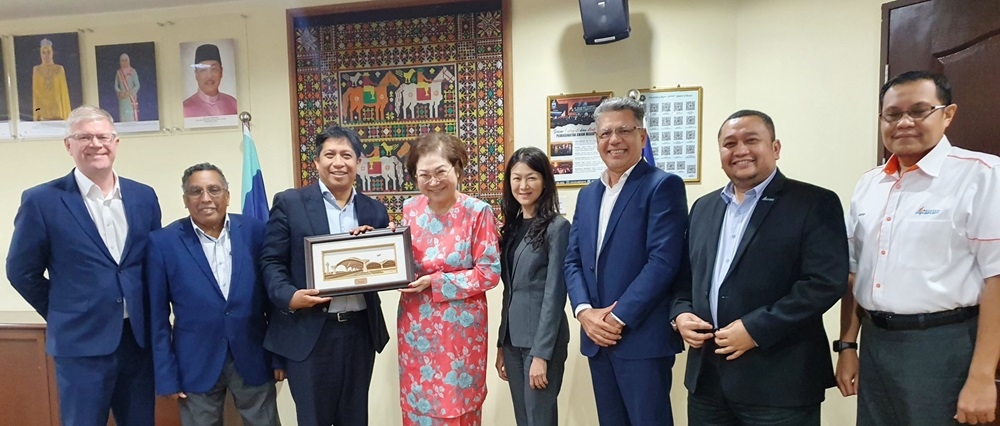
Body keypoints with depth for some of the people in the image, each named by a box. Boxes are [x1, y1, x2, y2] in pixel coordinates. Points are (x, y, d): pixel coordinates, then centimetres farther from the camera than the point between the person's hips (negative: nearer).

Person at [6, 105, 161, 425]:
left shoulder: (144, 196, 4)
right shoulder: (41, 201, -7)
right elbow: (22, 272, 1)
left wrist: (151, 318, 7)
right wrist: (64, 315, 4)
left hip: (140, 338, 3)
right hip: (82, 343, -3)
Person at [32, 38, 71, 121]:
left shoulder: (59, 69, 5)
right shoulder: (36, 69, 8)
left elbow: (64, 91, 5)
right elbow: (35, 91, 8)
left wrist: (66, 114, -1)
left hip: (57, 109, -1)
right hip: (42, 110, 1)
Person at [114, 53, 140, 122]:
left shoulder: (132, 71, -2)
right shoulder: (118, 72, 8)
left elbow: (137, 85, -6)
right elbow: (116, 86, 9)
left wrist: (129, 92, -17)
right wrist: (120, 92, -10)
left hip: (131, 98, -3)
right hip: (122, 99, 3)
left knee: (132, 116, -9)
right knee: (123, 117, 0)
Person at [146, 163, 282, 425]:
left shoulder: (255, 232, -4)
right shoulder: (163, 242, -6)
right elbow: (157, 316, -2)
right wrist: (166, 375, -2)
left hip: (254, 359, 1)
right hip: (195, 365, -1)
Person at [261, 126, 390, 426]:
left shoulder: (375, 211, 8)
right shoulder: (289, 203, -1)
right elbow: (271, 260, -3)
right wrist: (289, 296, -19)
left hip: (360, 330, 3)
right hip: (309, 333, -3)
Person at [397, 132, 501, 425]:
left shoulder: (478, 212, -10)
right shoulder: (410, 209, 3)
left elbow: (489, 272, -12)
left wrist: (435, 283, -17)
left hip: (460, 327, -4)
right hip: (416, 325, 4)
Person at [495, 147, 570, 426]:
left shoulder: (557, 227, -10)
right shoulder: (512, 226, 10)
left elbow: (554, 294, -14)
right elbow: (509, 290, 11)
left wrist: (541, 353, -16)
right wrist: (501, 344, 10)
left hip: (542, 340, -6)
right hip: (513, 338, 7)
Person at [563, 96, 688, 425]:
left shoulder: (663, 185, -7)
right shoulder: (587, 194, 14)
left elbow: (663, 261, -16)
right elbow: (572, 260, 10)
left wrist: (618, 318, -16)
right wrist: (584, 311, -6)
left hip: (642, 337, -6)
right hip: (597, 337, 7)